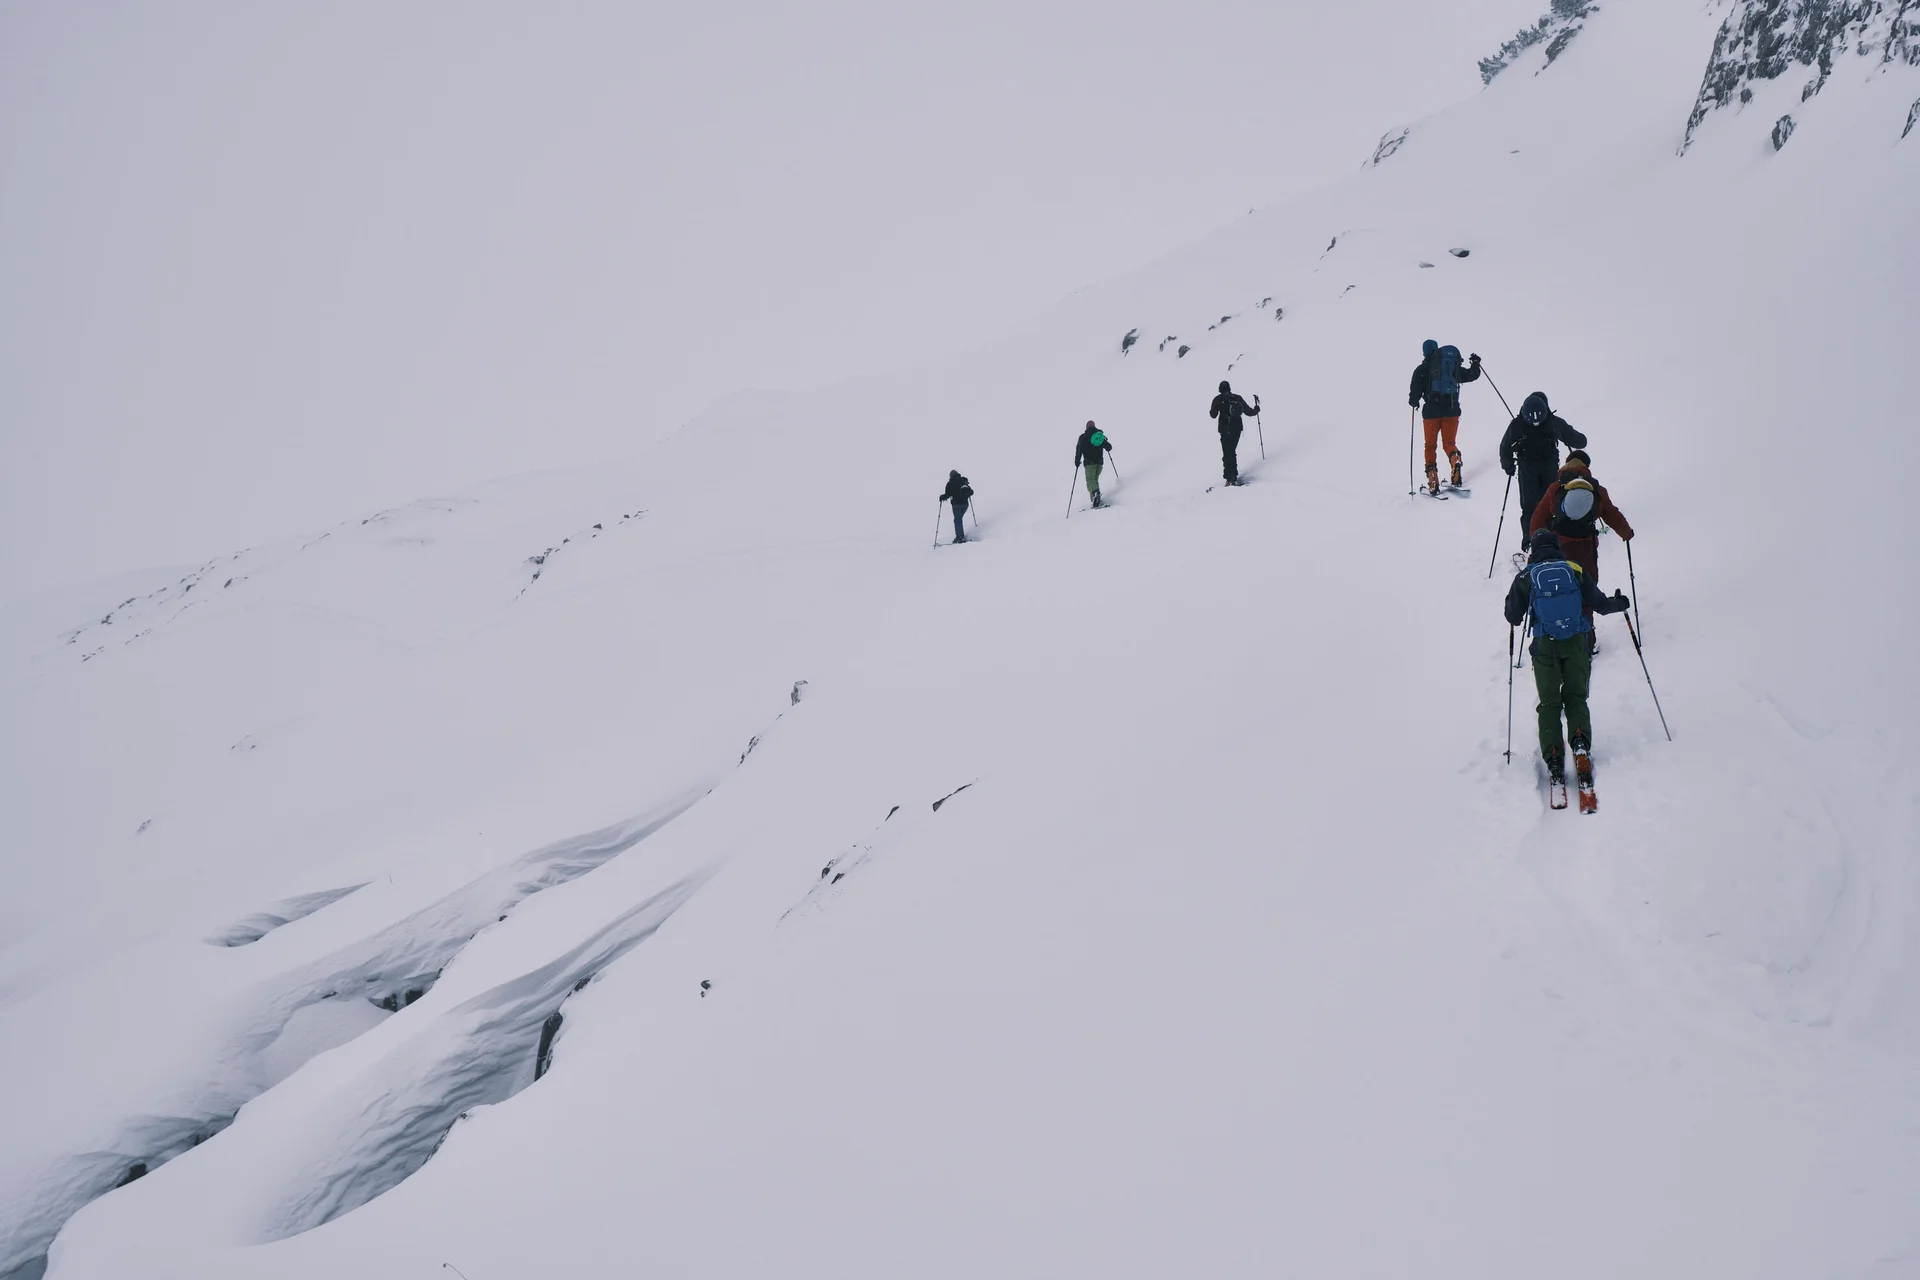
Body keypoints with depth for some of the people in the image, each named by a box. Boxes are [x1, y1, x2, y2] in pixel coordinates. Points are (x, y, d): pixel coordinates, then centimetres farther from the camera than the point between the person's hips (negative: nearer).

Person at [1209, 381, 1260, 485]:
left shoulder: (1218, 399, -4)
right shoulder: (1238, 398, 5)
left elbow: (1213, 415, -5)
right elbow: (1248, 411, 8)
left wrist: (1211, 411, 17)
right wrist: (1256, 409, 27)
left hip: (1225, 430, -4)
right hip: (1237, 429, 4)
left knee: (1227, 454, -3)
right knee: (1232, 452, 19)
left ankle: (1230, 478, -16)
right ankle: (1234, 477, 20)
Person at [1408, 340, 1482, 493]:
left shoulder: (1422, 369, 2)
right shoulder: (1454, 366, 10)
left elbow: (1415, 390, -5)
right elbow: (1472, 375, 22)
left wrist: (1414, 401, 14)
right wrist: (1475, 364, 40)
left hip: (1432, 411, -2)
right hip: (1452, 409, 2)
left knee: (1430, 444, 8)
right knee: (1450, 442, 12)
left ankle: (1433, 480, -3)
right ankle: (1455, 459, -22)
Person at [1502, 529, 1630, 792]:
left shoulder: (1525, 577, 0)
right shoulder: (1575, 570, 3)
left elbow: (1513, 617, 4)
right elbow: (1598, 603, 10)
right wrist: (1618, 603, 32)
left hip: (1545, 647, -1)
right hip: (1576, 644, 1)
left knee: (1549, 703, 9)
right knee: (1576, 698, 13)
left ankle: (1553, 758, -8)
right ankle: (1580, 741, -15)